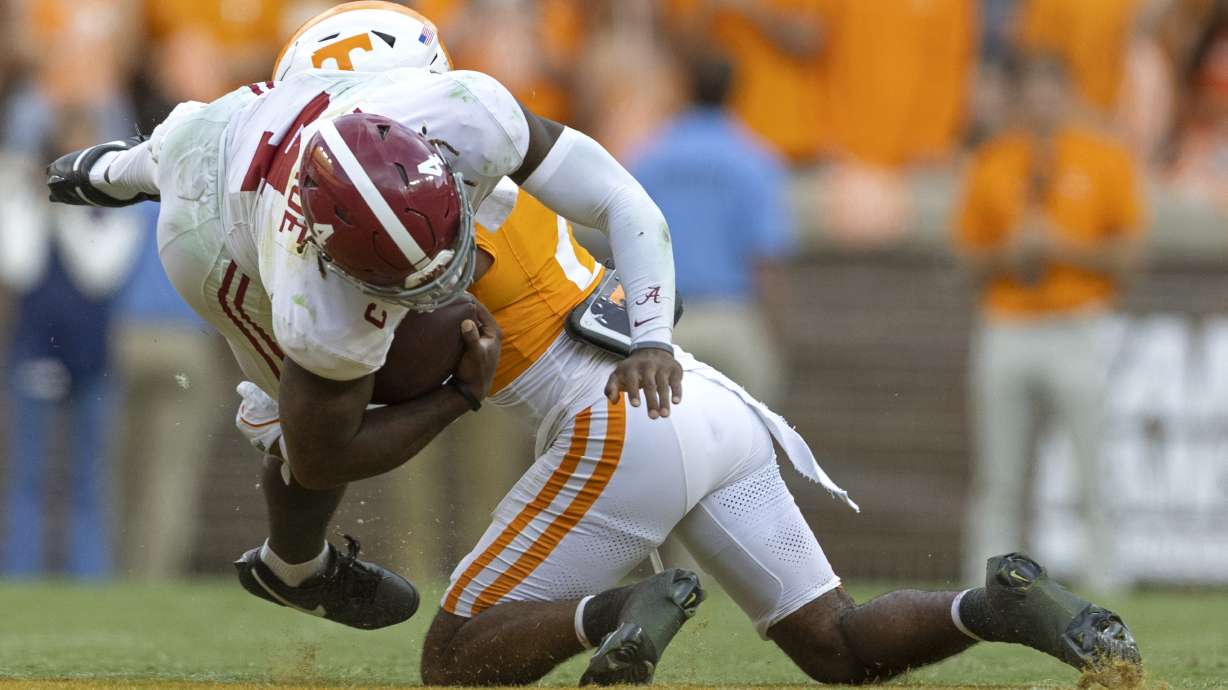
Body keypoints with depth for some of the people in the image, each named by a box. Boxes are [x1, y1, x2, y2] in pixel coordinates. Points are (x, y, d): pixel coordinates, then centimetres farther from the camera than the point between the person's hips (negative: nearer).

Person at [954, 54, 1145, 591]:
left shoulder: (1106, 159, 2)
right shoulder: (991, 163, 10)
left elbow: (1124, 256, -1)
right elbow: (973, 257, 12)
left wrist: (1061, 247, -13)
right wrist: (1010, 254, -8)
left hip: (1079, 330, -2)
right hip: (1006, 330, 3)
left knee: (1099, 478, -10)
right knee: (996, 483, 5)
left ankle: (1104, 585, -8)